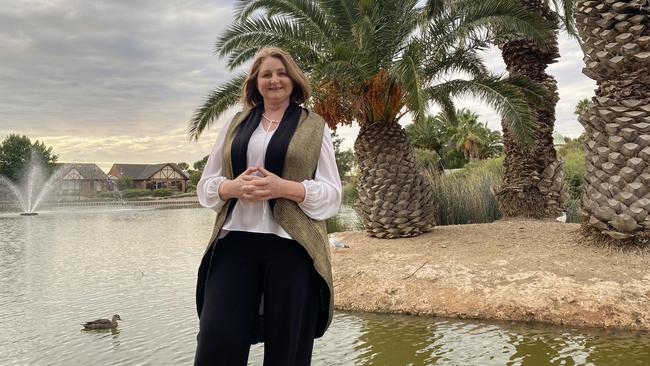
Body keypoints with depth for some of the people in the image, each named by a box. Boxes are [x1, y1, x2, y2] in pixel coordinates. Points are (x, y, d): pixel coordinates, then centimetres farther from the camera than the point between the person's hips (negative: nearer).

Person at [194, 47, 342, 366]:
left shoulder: (314, 127, 8)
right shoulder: (236, 124, 16)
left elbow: (331, 195, 2)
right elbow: (205, 185, 14)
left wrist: (283, 187, -15)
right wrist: (233, 187, -8)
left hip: (292, 246, -2)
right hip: (235, 242, 2)